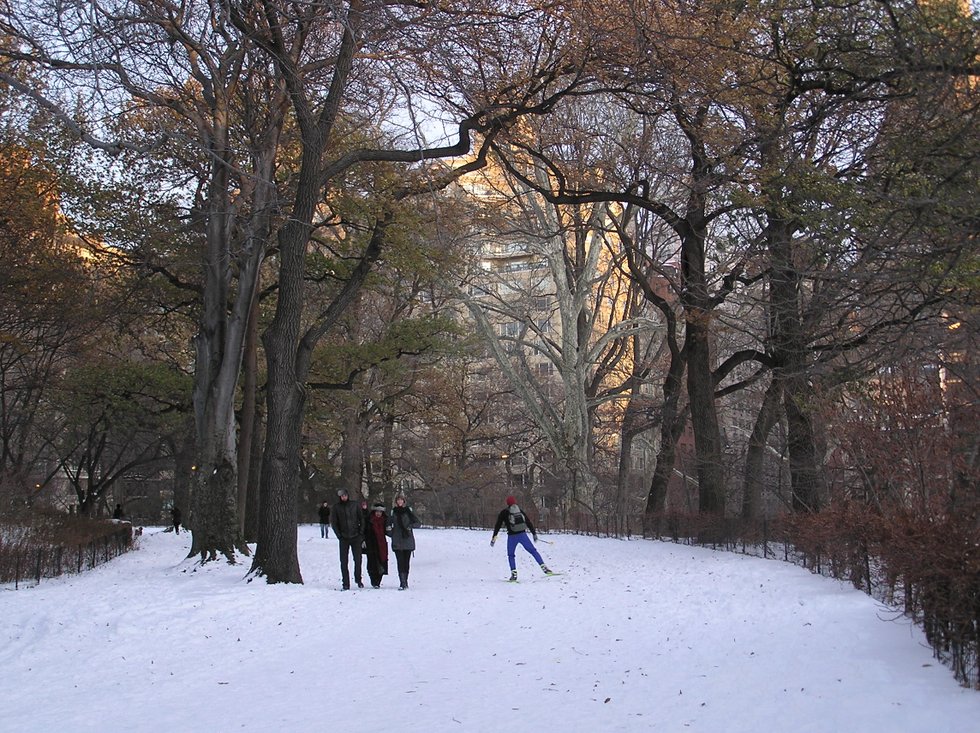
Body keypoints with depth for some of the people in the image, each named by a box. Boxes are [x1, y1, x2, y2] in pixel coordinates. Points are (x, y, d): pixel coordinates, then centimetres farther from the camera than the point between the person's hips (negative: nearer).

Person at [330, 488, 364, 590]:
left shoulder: (355, 505, 3)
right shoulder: (336, 507, 2)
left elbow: (361, 519, 7)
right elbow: (333, 522, 4)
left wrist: (361, 533, -1)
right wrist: (339, 535, -5)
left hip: (356, 537, 0)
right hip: (344, 538, 0)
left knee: (358, 559, 1)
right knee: (344, 561, -1)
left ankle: (358, 579, 20)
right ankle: (345, 583, 5)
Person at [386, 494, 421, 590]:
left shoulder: (408, 510, 4)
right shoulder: (393, 511, 10)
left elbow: (418, 523, 3)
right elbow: (389, 523, 21)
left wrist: (410, 525, -16)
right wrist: (390, 532, 1)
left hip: (408, 540, -1)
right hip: (397, 542, 1)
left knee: (406, 562, 5)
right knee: (400, 562, -9)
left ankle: (405, 583, 16)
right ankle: (403, 583, -15)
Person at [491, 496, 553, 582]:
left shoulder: (504, 512, 5)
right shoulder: (519, 510, 14)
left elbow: (498, 525, 4)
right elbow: (528, 522, 15)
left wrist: (494, 538, 7)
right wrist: (534, 533, 20)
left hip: (512, 536, -2)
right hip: (522, 535, 2)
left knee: (510, 555, 14)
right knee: (533, 551, 7)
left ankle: (514, 574, 2)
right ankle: (544, 567, -4)